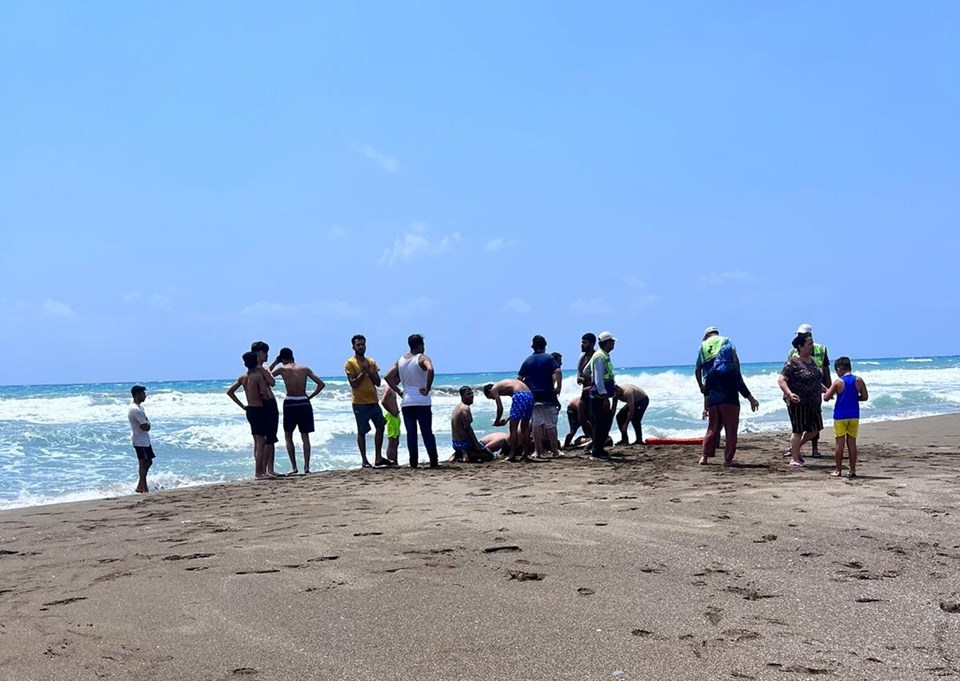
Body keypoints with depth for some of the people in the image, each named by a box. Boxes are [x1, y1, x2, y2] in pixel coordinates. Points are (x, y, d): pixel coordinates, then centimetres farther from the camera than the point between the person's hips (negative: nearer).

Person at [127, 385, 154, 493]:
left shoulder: (139, 407, 11)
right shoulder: (136, 410, -22)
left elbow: (145, 423, 15)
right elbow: (146, 427, -24)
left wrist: (146, 423, -5)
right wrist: (147, 424, -5)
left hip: (144, 440, 10)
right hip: (141, 441, -10)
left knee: (148, 462, 15)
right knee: (143, 464, -3)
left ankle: (140, 486, 20)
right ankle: (143, 488, 3)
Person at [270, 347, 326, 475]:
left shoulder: (282, 369, -1)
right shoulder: (305, 368, 6)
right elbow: (321, 384, 3)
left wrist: (275, 362, 14)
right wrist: (310, 396, 8)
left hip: (290, 403, -2)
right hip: (304, 403, 2)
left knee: (288, 436, 10)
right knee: (305, 436, 9)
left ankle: (293, 467, 3)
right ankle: (306, 466, 3)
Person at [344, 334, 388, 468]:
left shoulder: (371, 362, 11)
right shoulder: (350, 363, -6)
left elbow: (378, 383, 5)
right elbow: (354, 384, -14)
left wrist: (369, 371, -8)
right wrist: (363, 371, -17)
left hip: (374, 401, 6)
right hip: (360, 403, -6)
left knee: (380, 427, 6)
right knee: (362, 432, 0)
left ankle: (378, 458, 14)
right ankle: (364, 460, 7)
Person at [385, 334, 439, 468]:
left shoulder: (400, 360, 11)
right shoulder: (422, 358, -6)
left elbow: (388, 377, 6)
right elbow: (430, 370, -27)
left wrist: (398, 391, 8)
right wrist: (427, 389, -18)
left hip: (406, 402, 4)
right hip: (422, 402, -4)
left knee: (411, 433, 7)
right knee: (427, 432, 2)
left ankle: (413, 462, 4)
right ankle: (434, 462, 2)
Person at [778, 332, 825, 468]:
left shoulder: (812, 360, 11)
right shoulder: (792, 363, -14)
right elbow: (781, 380, -20)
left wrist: (825, 390, 21)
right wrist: (789, 393, -33)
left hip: (813, 403, 8)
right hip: (798, 402, -8)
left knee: (815, 428, 12)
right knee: (798, 430, 0)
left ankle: (795, 448, 30)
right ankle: (794, 459, 12)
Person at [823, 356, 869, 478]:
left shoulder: (838, 382, -9)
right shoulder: (859, 380, 0)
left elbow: (826, 398, -8)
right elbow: (865, 397, 5)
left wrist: (828, 392, 13)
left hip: (840, 415, -3)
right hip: (854, 415, 3)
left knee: (839, 443, 3)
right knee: (852, 442, 9)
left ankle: (838, 470, 5)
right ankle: (852, 470, 11)